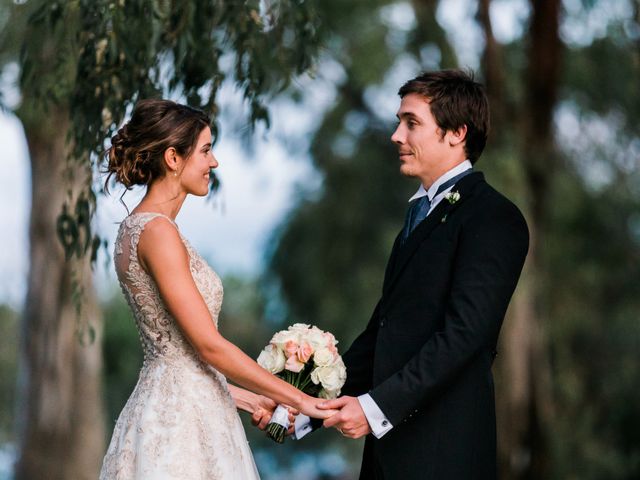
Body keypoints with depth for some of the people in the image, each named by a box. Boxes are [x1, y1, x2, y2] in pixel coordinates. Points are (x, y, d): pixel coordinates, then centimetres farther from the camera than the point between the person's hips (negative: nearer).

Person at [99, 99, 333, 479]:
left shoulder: (140, 228, 13)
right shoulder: (158, 232, -16)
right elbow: (210, 345, -18)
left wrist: (246, 397, 15)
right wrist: (299, 399, -13)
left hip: (175, 413, 9)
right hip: (179, 421, -9)